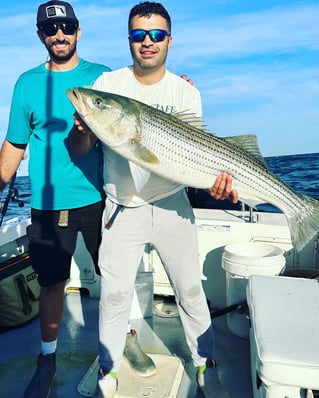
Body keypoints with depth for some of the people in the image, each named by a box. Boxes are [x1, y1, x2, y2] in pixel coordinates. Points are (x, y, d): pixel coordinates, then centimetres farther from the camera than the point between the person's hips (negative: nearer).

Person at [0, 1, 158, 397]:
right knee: (52, 284, 11)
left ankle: (128, 339, 33)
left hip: (97, 198, 0)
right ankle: (48, 356, 33)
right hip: (48, 204, 1)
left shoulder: (102, 76, 5)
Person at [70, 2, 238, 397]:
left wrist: (216, 177, -27)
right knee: (114, 293, 5)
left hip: (171, 205, 1)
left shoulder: (186, 92, -1)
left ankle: (205, 362, 33)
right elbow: (77, 150, -3)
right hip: (121, 209, 0)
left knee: (190, 288, 9)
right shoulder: (107, 84, -1)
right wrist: (83, 129, -26)